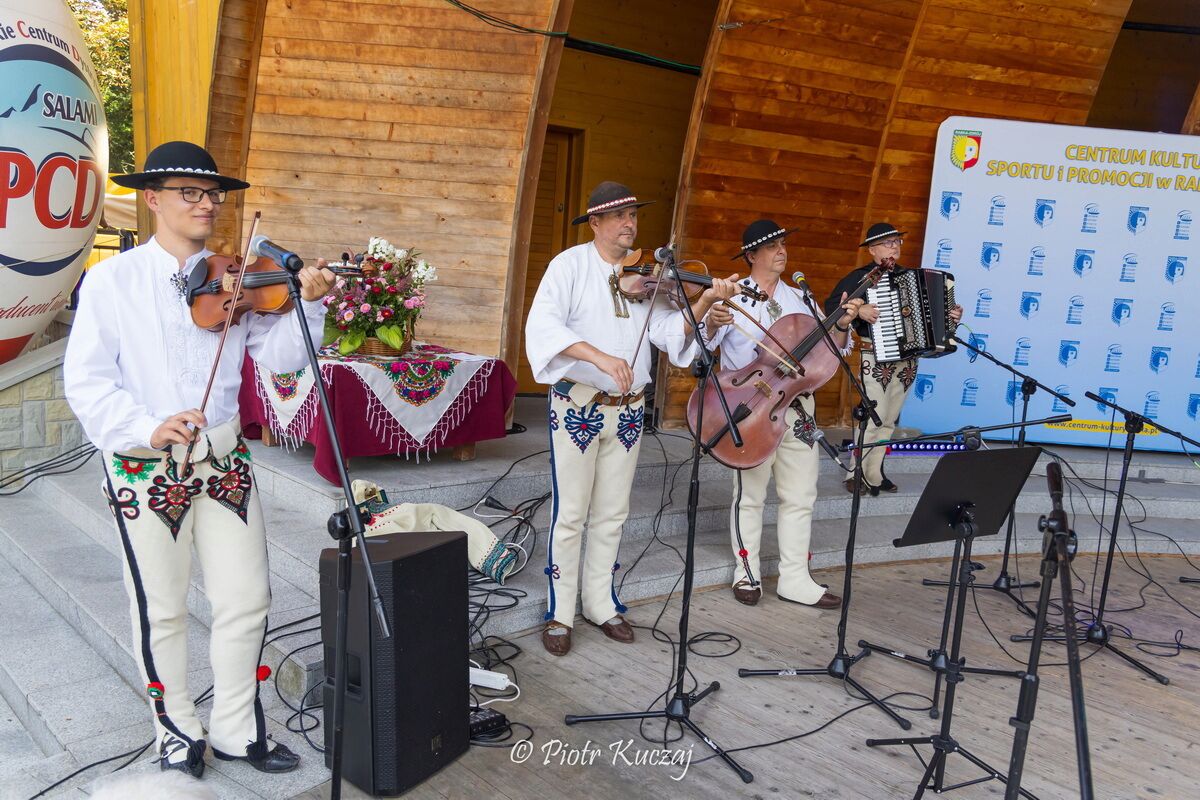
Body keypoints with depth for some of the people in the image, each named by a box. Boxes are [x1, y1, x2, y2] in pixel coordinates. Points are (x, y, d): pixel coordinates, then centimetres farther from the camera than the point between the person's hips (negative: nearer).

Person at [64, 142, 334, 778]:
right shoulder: (111, 281, -4)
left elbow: (279, 355, -3)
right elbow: (85, 381, -8)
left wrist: (307, 304, -20)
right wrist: (146, 427, -24)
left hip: (224, 460, 3)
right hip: (144, 468, -3)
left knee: (245, 601, 8)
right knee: (162, 611, 10)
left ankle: (236, 731, 27)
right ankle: (177, 733, 31)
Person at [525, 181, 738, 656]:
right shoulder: (571, 265, -6)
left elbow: (671, 331, -2)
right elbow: (543, 324, -21)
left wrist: (705, 301, -19)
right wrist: (601, 357, -34)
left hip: (628, 409, 4)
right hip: (577, 405, -4)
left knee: (612, 514, 13)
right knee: (570, 514, 1)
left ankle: (601, 603, 28)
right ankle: (559, 614, 15)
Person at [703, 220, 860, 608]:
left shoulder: (799, 299, 13)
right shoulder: (733, 297, -1)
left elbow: (829, 349, 13)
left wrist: (842, 324, -7)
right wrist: (712, 324, -33)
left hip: (798, 408, 5)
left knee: (801, 497, 8)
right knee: (750, 495, 5)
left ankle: (795, 580, 18)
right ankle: (747, 574, 20)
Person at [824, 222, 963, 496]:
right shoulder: (861, 277, -5)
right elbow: (830, 305, -14)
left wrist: (951, 316, 6)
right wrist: (858, 310, -27)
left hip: (907, 359, 6)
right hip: (876, 359, -6)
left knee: (890, 421, 8)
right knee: (875, 417, -10)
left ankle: (874, 474, 15)